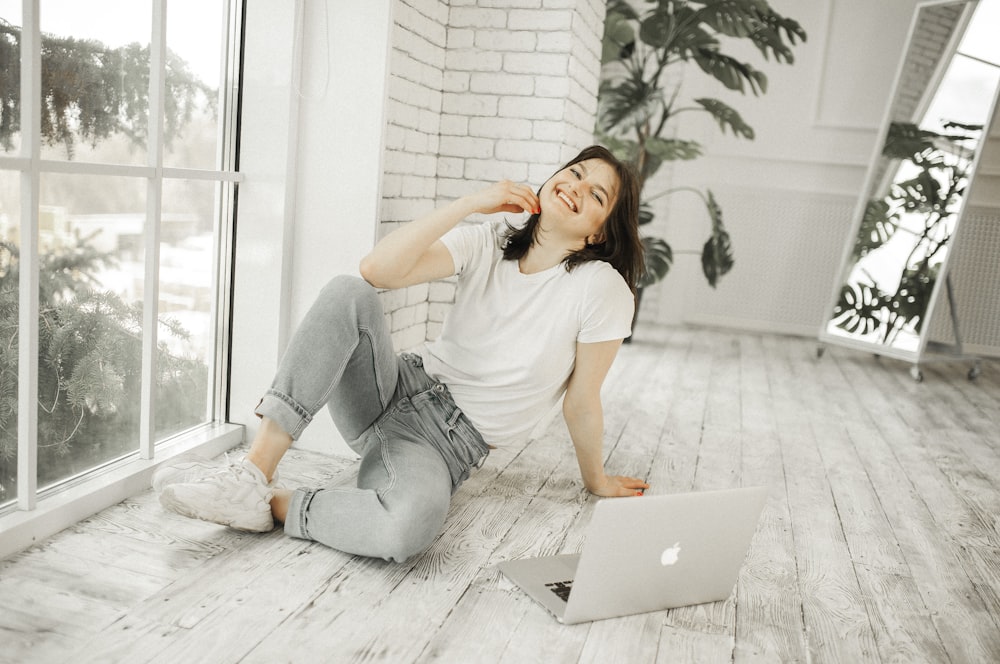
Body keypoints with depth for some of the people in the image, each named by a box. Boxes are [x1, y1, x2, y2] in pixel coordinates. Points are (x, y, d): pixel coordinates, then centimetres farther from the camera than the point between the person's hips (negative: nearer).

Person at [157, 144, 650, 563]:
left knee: (412, 522, -40)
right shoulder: (488, 243, 0)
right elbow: (378, 269, -15)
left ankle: (272, 506, -13)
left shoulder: (601, 287, -11)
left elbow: (581, 404, -1)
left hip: (450, 443, -4)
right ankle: (256, 470, -26)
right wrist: (472, 202, -16)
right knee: (348, 293, -26)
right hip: (398, 390, 4)